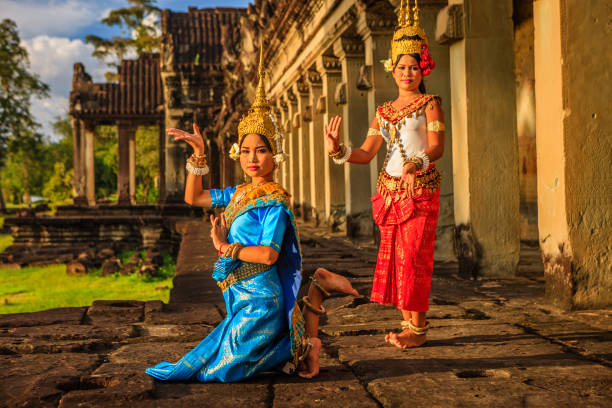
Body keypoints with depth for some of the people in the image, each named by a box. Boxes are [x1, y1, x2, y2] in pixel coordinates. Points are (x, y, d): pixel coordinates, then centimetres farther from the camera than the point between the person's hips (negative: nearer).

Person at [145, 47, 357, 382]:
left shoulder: (274, 200, -13)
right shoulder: (237, 193, 11)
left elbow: (268, 254, -22)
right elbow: (193, 198, 18)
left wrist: (224, 246, -12)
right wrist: (198, 152, 11)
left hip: (260, 300, -8)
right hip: (242, 297, 8)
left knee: (220, 371, -8)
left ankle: (301, 346, 2)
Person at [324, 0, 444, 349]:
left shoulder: (429, 104, 0)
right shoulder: (384, 112, 15)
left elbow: (437, 147, -13)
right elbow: (367, 154, 8)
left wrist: (414, 164, -32)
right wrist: (337, 150, -9)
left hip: (420, 188, -6)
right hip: (390, 189, 6)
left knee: (413, 256, -8)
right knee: (394, 257, 6)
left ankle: (419, 328, 1)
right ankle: (408, 323, 16)